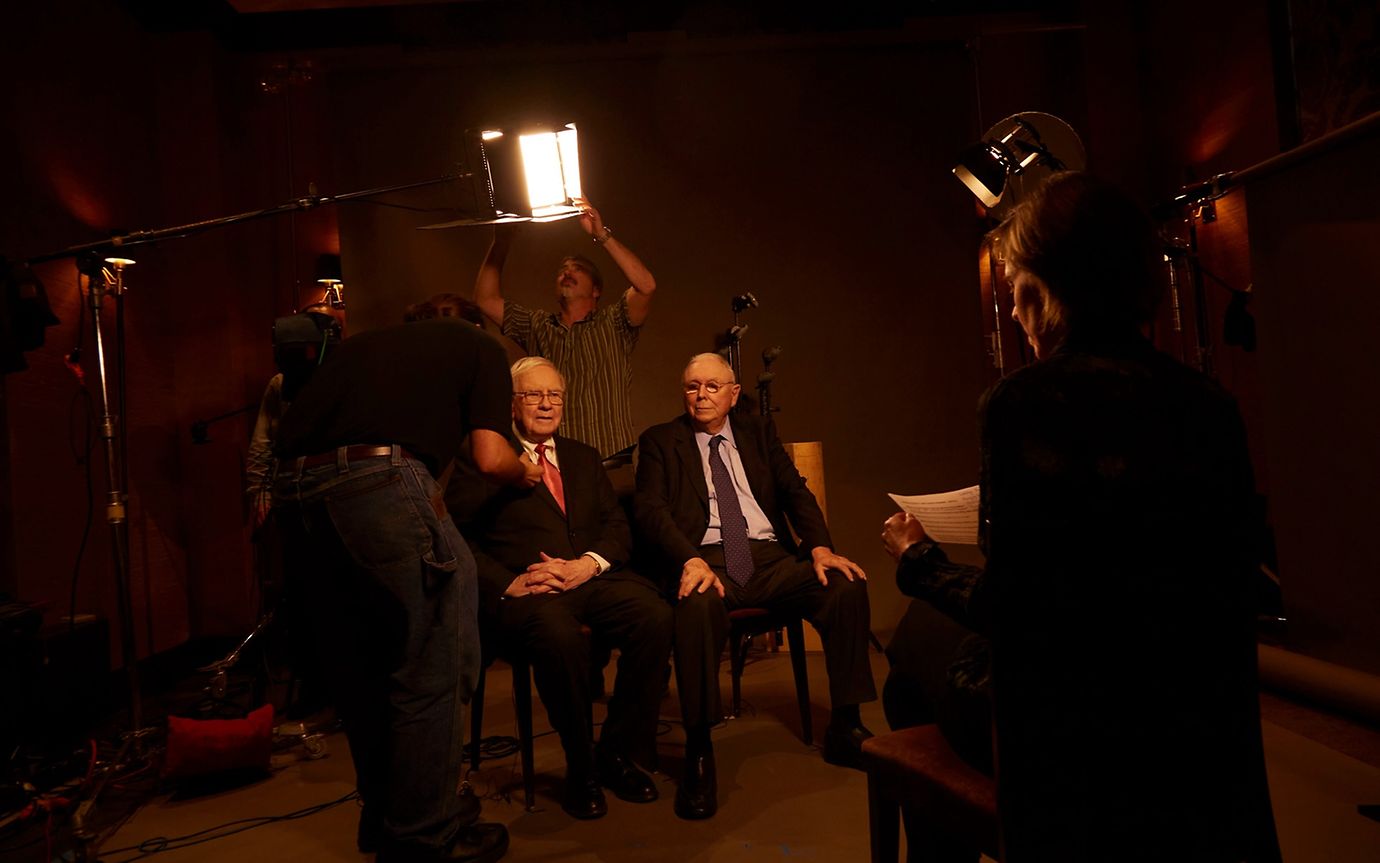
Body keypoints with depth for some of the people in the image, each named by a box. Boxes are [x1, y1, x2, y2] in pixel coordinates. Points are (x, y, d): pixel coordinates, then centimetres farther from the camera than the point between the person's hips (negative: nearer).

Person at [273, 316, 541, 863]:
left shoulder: (362, 344, 33)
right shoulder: (479, 347, 17)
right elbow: (490, 458, 6)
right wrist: (524, 475, 26)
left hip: (293, 489, 7)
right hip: (379, 482, -7)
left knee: (358, 673, 19)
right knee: (427, 671, 7)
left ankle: (383, 818, 34)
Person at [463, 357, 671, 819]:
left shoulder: (583, 457, 25)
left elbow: (617, 525, 16)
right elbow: (462, 539, -1)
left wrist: (590, 563, -6)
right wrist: (508, 582, -17)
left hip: (594, 577, 5)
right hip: (528, 589, -4)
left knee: (656, 615, -26)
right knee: (560, 635, -38)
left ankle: (618, 753, -8)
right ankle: (579, 767, -13)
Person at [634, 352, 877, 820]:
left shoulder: (759, 431, 20)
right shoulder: (660, 441, 10)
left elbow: (795, 492, 11)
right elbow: (649, 509, -3)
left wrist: (821, 546, -8)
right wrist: (690, 559, -22)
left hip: (770, 558, 4)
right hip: (706, 560, -3)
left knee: (848, 586, -21)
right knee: (699, 605, -38)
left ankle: (845, 729, -8)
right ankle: (698, 753, -25)